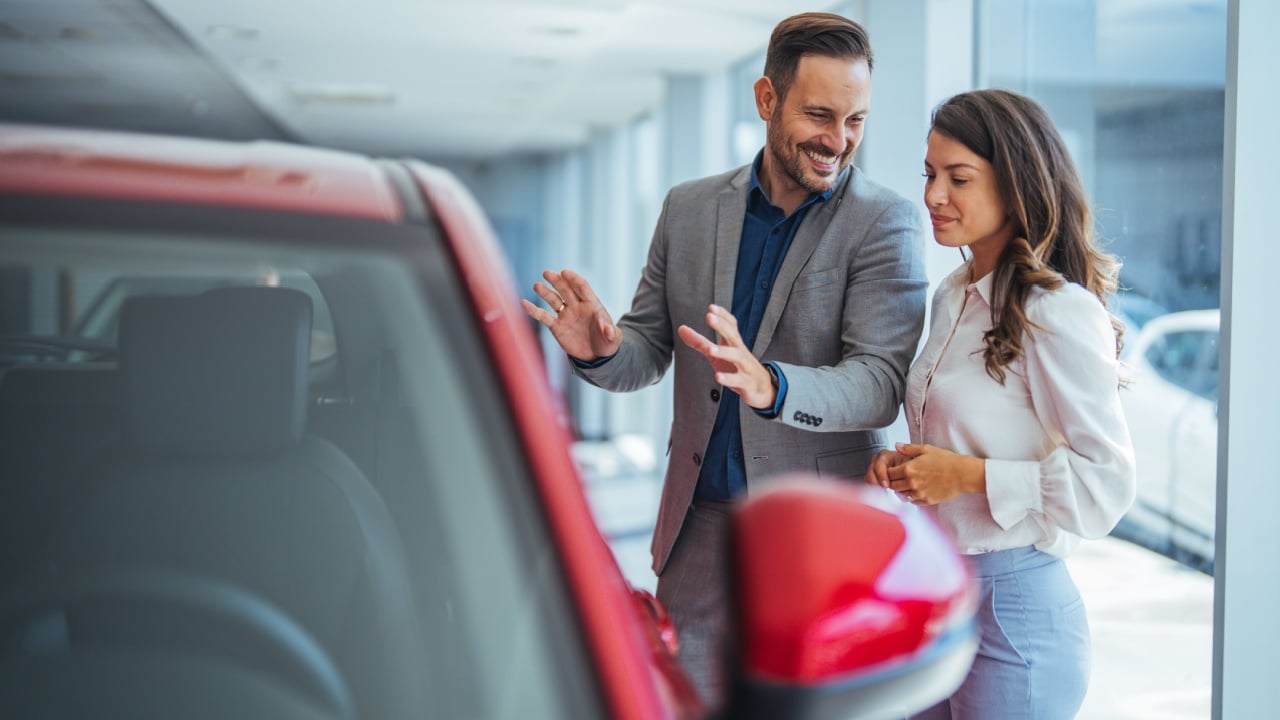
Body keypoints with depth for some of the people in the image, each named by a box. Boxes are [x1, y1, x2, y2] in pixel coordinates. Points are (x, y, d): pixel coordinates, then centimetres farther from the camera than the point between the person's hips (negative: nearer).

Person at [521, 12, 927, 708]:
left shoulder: (888, 222, -8)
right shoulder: (690, 208, 5)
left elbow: (880, 384, -17)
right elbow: (647, 352, 10)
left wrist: (770, 386, -37)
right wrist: (601, 350, -15)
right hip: (700, 521, 3)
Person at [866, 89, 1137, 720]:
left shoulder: (1058, 313, -16)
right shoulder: (952, 296, 10)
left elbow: (1107, 479, -18)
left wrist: (969, 476, -21)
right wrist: (908, 464, 2)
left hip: (1012, 607, -8)